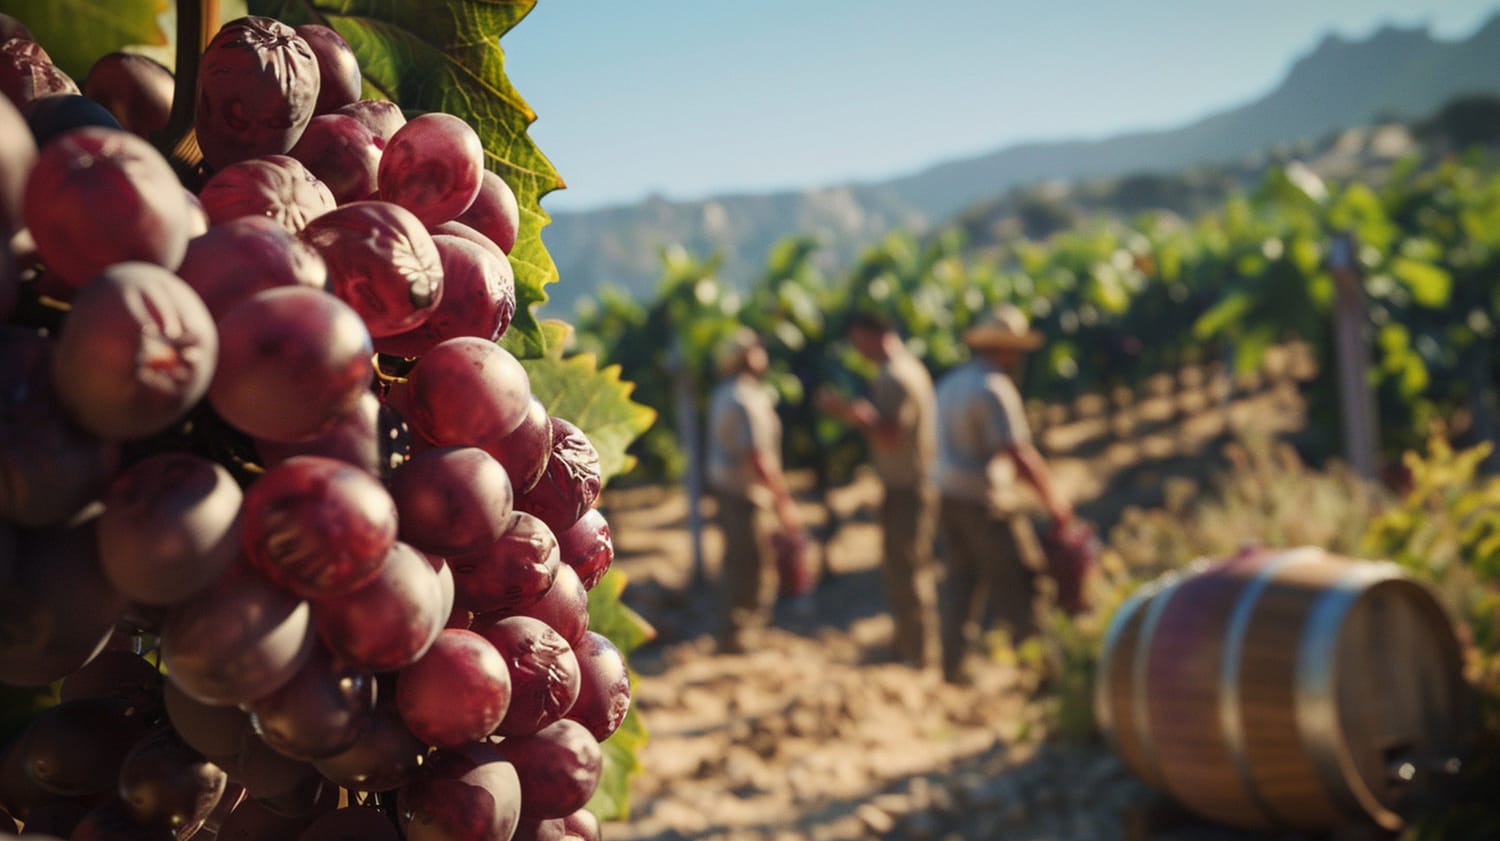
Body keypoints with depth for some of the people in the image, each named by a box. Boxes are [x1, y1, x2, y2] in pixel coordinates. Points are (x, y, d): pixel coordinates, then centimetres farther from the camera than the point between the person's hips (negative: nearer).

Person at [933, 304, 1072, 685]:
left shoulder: (950, 383, 11)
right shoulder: (994, 387, -17)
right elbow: (1019, 453, -23)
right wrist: (1053, 499, -14)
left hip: (949, 495, 8)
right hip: (987, 501, -8)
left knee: (961, 585, 15)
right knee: (1016, 586, 1)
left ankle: (954, 667, 20)